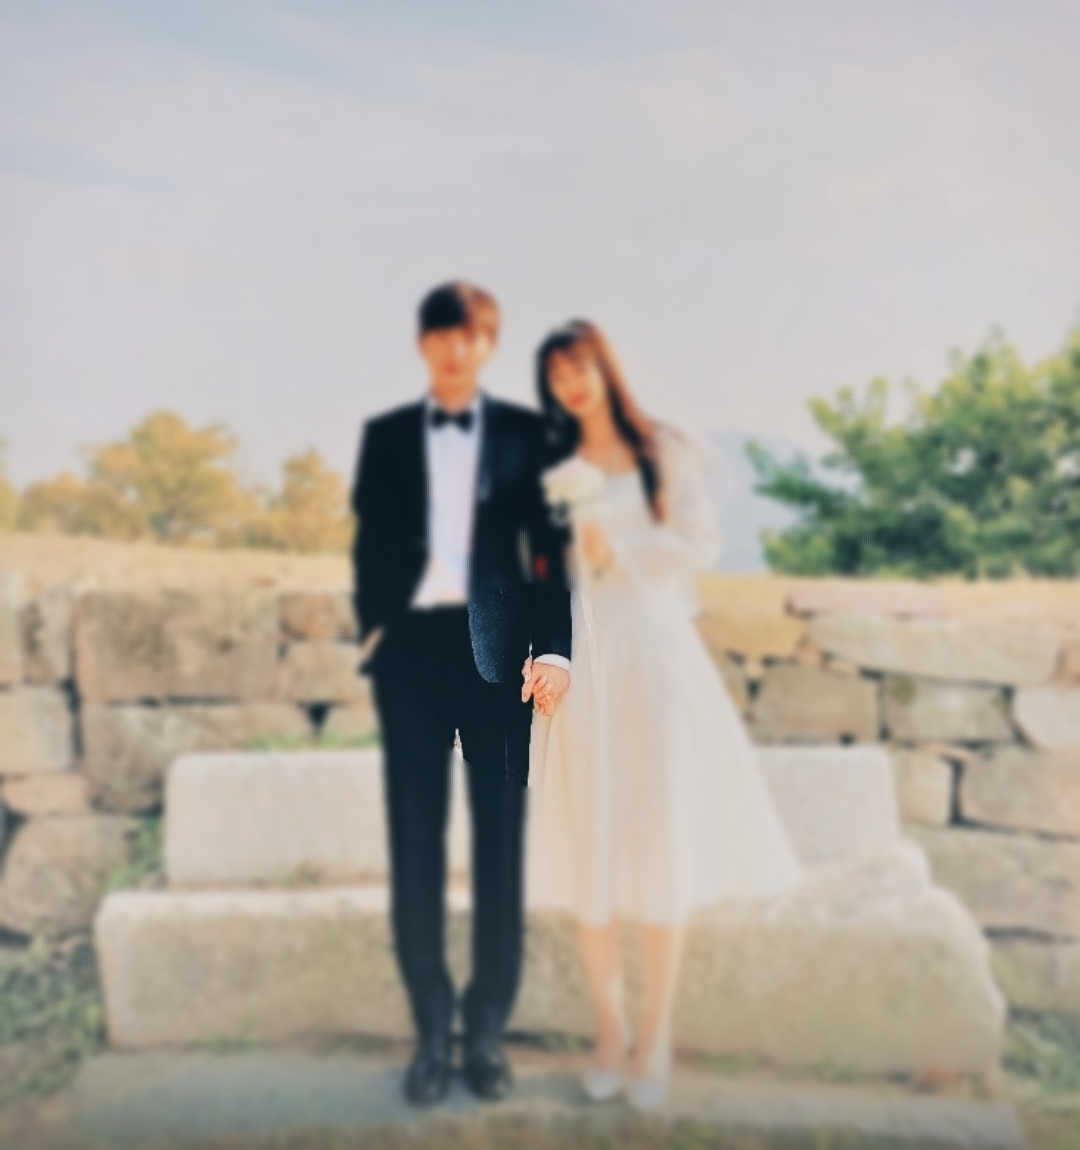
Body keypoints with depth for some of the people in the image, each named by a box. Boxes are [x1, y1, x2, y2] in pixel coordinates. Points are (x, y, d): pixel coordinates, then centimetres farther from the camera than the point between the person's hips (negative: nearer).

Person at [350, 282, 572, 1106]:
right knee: (415, 851, 7)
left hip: (495, 653, -1)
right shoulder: (386, 435, 11)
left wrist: (554, 648, -12)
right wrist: (374, 631, -1)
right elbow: (369, 545, 11)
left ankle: (488, 1030, 23)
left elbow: (549, 549, 0)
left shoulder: (524, 433, 6)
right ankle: (431, 1031, 23)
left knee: (500, 847, 6)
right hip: (411, 653, 2)